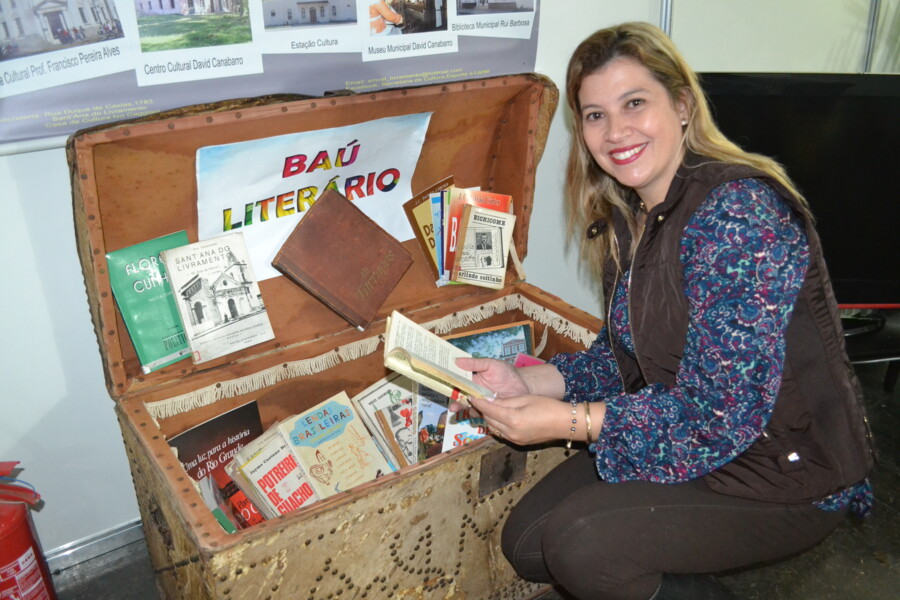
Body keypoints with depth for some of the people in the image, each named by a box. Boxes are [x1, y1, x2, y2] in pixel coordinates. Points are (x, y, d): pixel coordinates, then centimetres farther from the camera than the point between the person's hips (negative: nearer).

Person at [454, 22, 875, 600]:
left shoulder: (740, 211, -25)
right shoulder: (628, 216, 3)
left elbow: (721, 411, -27)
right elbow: (623, 357, 8)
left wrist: (568, 421, -23)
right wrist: (525, 381, -6)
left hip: (788, 470, -8)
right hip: (693, 443, 8)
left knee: (581, 543, -22)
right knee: (526, 543, 3)